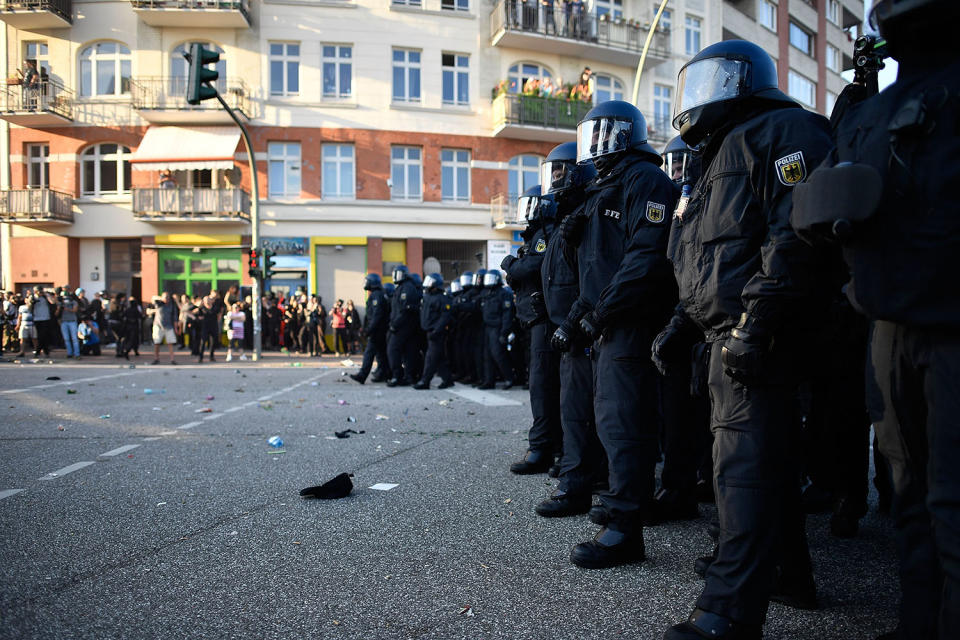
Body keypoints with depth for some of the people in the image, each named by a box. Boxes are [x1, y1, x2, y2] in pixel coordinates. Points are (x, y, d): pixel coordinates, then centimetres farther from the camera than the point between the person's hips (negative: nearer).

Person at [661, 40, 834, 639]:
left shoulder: (781, 130, -5)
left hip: (760, 336, -10)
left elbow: (797, 234, -20)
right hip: (731, 336, 10)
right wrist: (683, 322, 23)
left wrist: (754, 322, -26)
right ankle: (789, 575, 30)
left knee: (746, 463, -12)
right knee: (767, 456, 16)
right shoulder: (722, 156, 27)